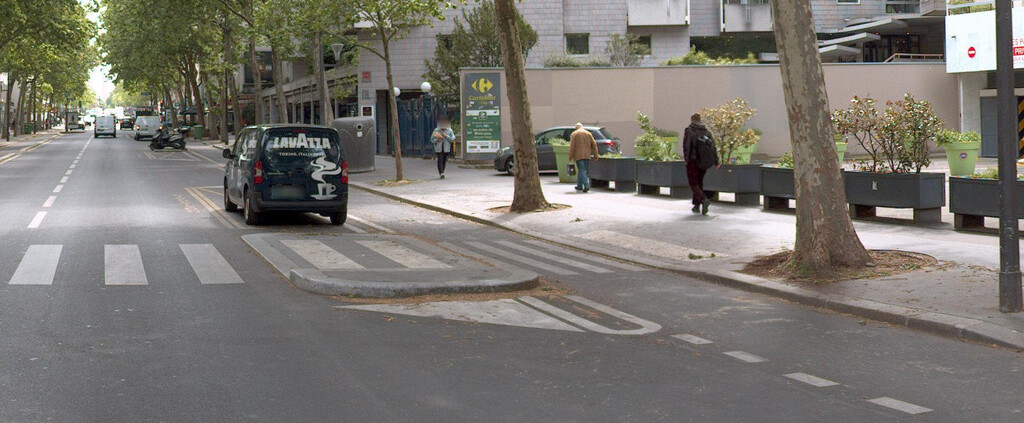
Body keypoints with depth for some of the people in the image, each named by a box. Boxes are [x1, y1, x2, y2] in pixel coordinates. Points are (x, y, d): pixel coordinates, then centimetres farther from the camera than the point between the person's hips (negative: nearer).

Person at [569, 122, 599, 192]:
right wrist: (595, 155, 11)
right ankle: (579, 186, 20)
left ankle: (586, 185, -22)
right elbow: (594, 145, 8)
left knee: (582, 171, -8)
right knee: (581, 170, 15)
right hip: (587, 155, 4)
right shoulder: (588, 133, 12)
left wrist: (570, 157, -5)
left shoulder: (574, 134, 1)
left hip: (579, 156, -4)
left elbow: (572, 146, -6)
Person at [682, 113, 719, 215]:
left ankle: (703, 199, -27)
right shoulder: (707, 131, 11)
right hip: (704, 162, 5)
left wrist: (686, 159, -9)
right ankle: (696, 205, 19)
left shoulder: (689, 130, -3)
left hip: (693, 161, -5)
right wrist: (716, 162, 9)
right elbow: (713, 147, 8)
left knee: (694, 184, -3)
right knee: (699, 182, 18)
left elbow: (686, 146, -13)